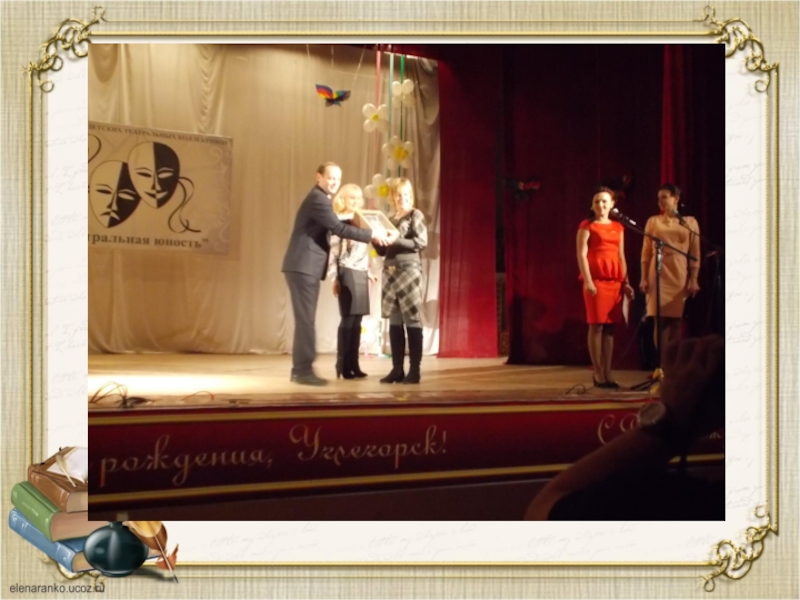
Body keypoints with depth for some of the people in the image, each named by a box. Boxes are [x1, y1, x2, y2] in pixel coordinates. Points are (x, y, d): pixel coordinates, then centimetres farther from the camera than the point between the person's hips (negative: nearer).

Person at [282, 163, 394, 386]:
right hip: (303, 266, -11)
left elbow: (332, 227, 23)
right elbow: (339, 228, -20)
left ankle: (299, 369, 13)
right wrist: (372, 235, -17)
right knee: (306, 319, -10)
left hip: (308, 267, 11)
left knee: (305, 319, 10)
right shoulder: (317, 199, -13)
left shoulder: (320, 199, 20)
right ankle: (304, 370, -9)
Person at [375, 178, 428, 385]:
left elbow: (421, 242, -12)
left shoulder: (416, 215, 1)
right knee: (394, 323, 4)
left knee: (412, 321, -6)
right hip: (390, 272, 6)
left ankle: (414, 371, -6)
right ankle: (397, 369, 7)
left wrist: (396, 240, -18)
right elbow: (383, 250, 17)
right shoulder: (390, 219, 17)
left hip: (409, 271, -6)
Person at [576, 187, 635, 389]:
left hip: (615, 281, 5)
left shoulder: (618, 228, 17)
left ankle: (607, 374, 7)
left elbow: (621, 257, 18)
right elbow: (582, 255, -6)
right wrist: (588, 281, -17)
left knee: (610, 327, 4)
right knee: (596, 325, -6)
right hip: (596, 279, -5)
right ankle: (598, 374, -1)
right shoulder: (587, 226, 2)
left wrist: (626, 282, 11)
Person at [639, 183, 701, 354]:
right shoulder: (653, 221, 9)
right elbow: (646, 252, 7)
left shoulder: (690, 222, 7)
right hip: (658, 275, 0)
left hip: (679, 275, 0)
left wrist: (694, 279, -3)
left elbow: (695, 253, 4)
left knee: (676, 320, 0)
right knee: (660, 319, -5)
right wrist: (643, 278, 0)